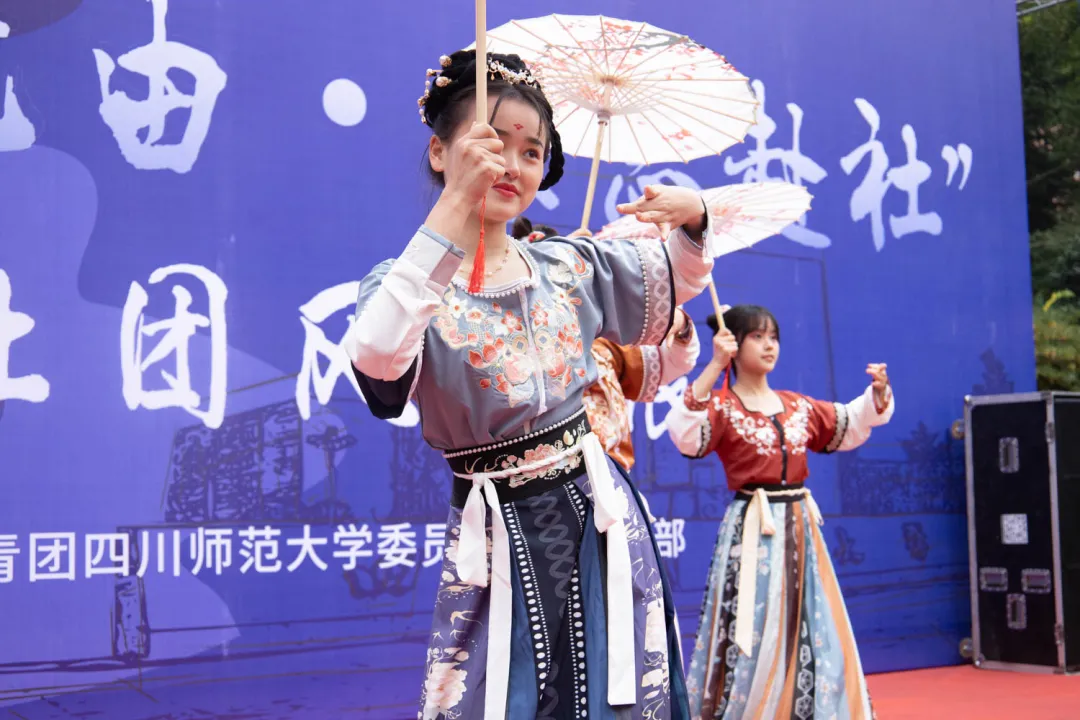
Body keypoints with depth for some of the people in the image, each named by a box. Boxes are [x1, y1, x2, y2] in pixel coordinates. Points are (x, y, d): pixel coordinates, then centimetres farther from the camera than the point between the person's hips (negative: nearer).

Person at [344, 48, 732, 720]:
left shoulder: (569, 266, 5)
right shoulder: (409, 282, -8)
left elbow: (677, 280, 20)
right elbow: (376, 356, -32)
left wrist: (693, 217, -4)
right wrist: (455, 208, -34)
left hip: (600, 518, 4)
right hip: (498, 535, -4)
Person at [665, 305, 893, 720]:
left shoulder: (798, 407, 12)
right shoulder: (722, 407, -6)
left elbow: (851, 424, 23)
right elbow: (684, 434, -26)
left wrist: (878, 393, 4)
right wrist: (714, 368, -28)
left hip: (800, 528, 6)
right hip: (752, 532, -6)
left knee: (812, 631, 10)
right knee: (753, 631, -6)